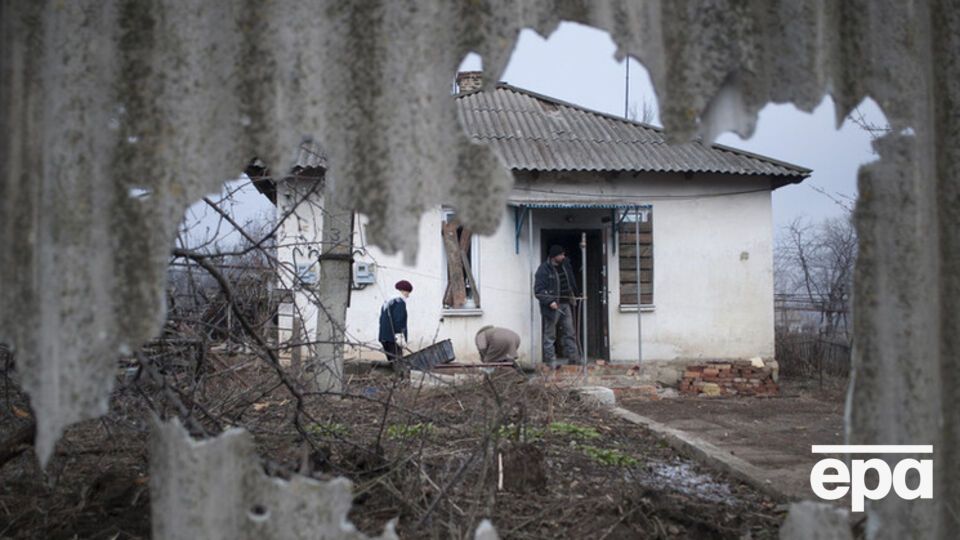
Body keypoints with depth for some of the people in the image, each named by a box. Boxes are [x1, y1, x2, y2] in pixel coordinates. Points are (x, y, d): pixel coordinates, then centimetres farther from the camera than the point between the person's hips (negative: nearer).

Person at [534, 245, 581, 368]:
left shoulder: (565, 265, 7)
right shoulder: (543, 270, -15)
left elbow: (572, 281, 23)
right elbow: (538, 290, -18)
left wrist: (574, 295, 19)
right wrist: (550, 301, -26)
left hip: (566, 304, 7)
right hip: (552, 306, -7)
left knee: (570, 332, 10)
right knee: (550, 335, 2)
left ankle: (573, 357, 17)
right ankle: (550, 360, 8)